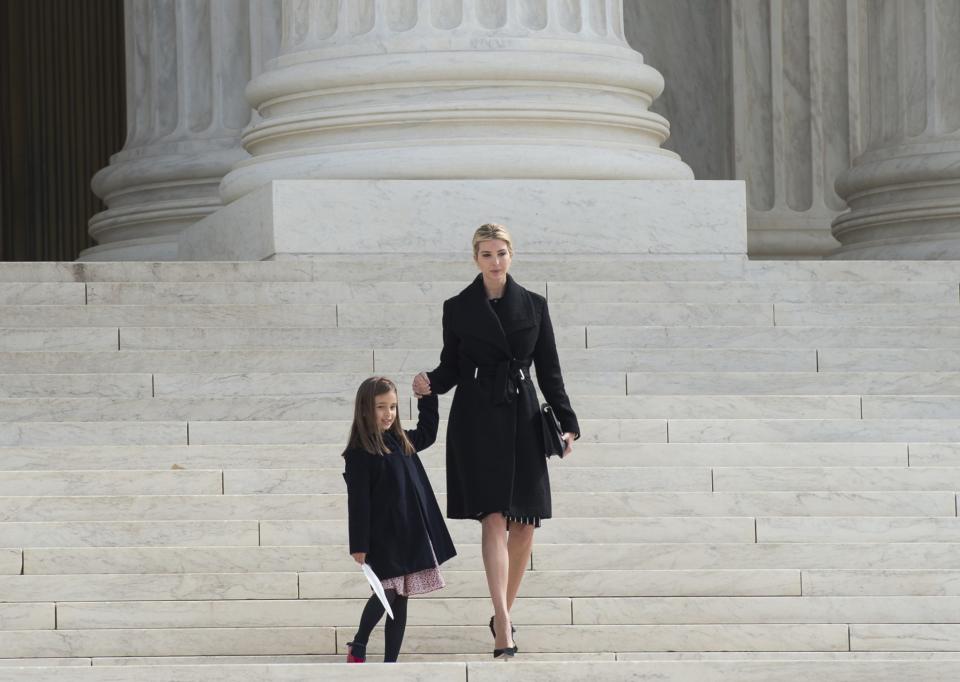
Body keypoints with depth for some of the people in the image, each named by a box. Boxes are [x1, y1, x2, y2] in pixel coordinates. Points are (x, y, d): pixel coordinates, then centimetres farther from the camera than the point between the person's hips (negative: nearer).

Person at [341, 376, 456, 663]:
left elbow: (427, 433, 33)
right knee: (386, 593, -9)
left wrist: (427, 396, 26)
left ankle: (391, 661, 10)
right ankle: (358, 646, 14)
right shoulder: (359, 454, -10)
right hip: (383, 538, -6)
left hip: (411, 536, 6)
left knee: (400, 599, 6)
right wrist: (359, 546, -14)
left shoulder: (401, 441, 11)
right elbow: (358, 502, -12)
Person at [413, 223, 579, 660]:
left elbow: (549, 370, 9)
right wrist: (431, 383, -15)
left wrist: (567, 422, 2)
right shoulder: (458, 309, 4)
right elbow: (451, 368, 7)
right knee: (494, 519, -13)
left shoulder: (533, 306, 7)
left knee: (524, 524, 2)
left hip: (522, 419, 3)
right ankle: (503, 630, -20)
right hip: (477, 422, -3)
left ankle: (504, 612, 20)